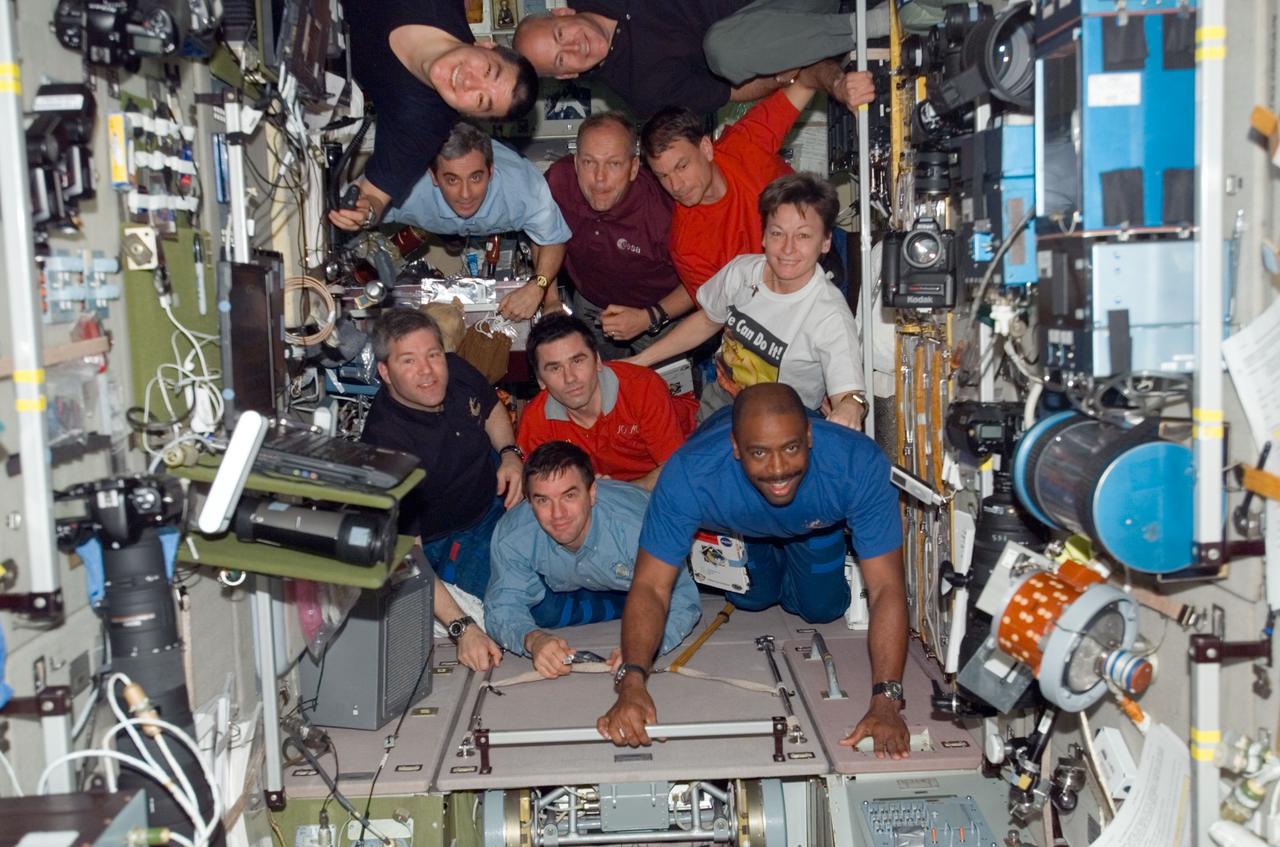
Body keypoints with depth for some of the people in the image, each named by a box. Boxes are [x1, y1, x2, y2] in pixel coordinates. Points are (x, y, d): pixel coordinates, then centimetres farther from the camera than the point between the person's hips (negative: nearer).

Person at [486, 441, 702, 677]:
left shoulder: (637, 529, -42)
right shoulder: (511, 536, -32)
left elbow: (681, 599, -36)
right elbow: (503, 606, -27)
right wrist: (533, 639, -51)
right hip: (566, 590, 1)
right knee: (536, 608, -25)